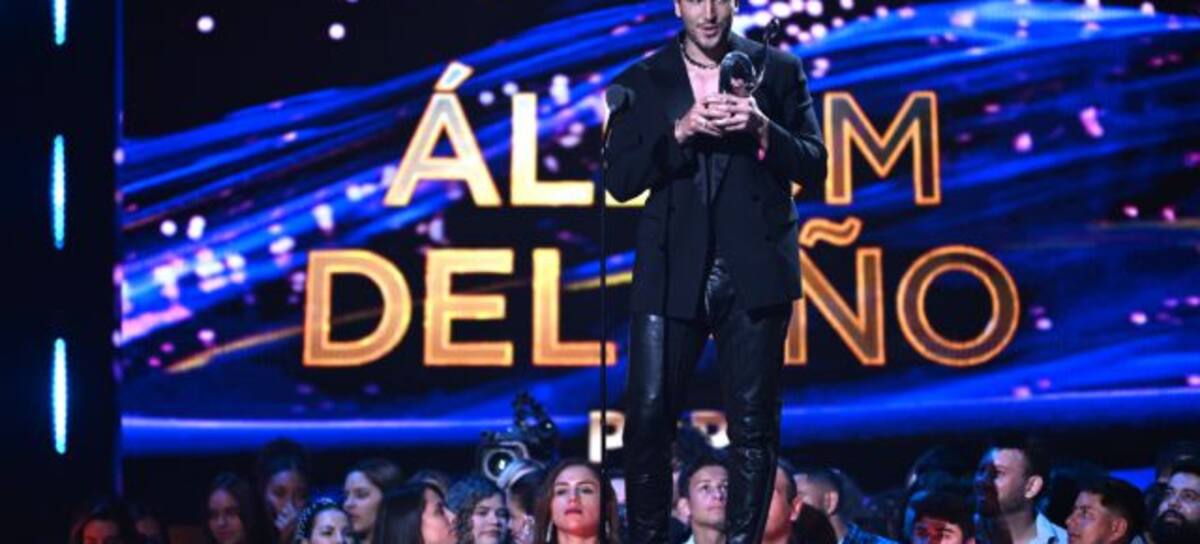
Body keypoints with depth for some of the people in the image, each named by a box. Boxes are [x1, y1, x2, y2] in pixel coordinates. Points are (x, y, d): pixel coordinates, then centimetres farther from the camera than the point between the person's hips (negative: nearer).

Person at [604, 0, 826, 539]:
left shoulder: (778, 71, 7)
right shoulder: (641, 81, 7)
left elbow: (814, 166, 3)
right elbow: (619, 180, -1)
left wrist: (763, 129, -15)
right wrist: (680, 133, -15)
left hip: (754, 270, 0)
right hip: (672, 272, 0)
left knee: (753, 422, 1)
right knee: (648, 416, -3)